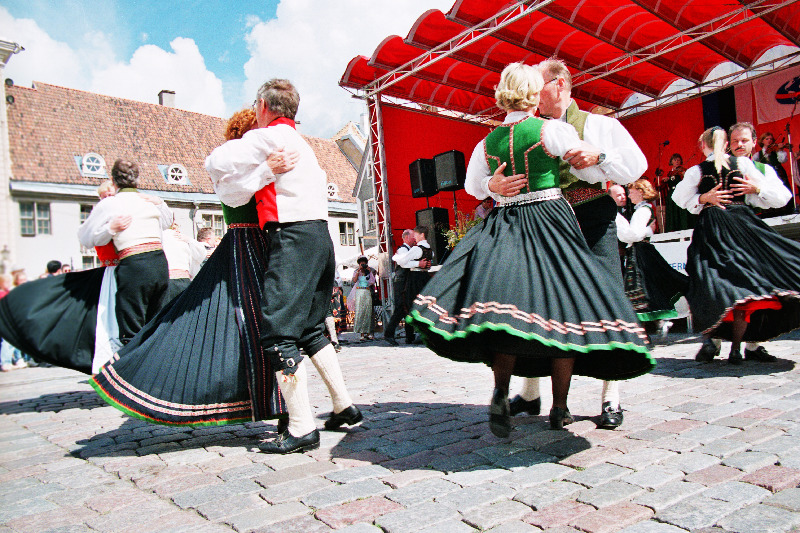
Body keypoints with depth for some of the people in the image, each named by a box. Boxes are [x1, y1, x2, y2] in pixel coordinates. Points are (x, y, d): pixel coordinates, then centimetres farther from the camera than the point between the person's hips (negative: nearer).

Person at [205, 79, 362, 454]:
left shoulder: (267, 137, -2)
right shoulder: (300, 143, 24)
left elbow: (215, 162, -5)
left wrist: (228, 186, 18)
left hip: (293, 237, -9)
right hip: (319, 235, 9)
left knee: (278, 331, -8)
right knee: (310, 328, 16)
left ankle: (302, 428, -9)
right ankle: (344, 406, 20)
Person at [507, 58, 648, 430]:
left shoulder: (598, 125, 11)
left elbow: (637, 165, 5)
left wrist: (598, 158, -10)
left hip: (593, 223, -2)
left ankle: (610, 398, 6)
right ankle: (530, 393, 17)